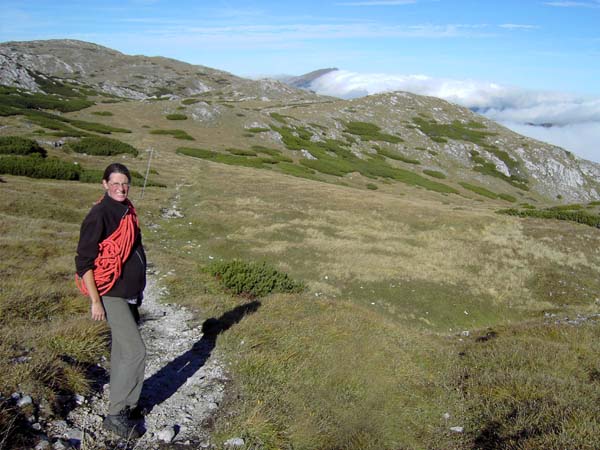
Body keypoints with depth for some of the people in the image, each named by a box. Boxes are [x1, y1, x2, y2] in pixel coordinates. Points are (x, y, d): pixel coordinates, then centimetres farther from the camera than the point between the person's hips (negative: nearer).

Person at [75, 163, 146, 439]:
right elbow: (83, 261, -16)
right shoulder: (99, 215, -16)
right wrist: (95, 301, -18)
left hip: (130, 294, 8)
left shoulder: (127, 211, 10)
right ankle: (116, 416, 1)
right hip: (111, 295, -8)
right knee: (135, 352, -9)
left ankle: (123, 403, 28)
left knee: (122, 351, 15)